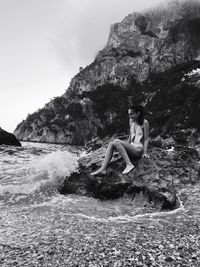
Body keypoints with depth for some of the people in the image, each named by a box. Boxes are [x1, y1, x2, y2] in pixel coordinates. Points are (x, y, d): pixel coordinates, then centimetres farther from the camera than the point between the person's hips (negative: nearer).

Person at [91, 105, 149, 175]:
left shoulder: (144, 122, -4)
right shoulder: (131, 121, 15)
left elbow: (146, 139, -6)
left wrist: (145, 153, -13)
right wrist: (125, 146, 15)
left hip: (139, 149, -7)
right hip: (131, 147, 7)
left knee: (116, 142, -25)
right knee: (111, 143, -16)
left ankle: (129, 164, -30)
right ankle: (103, 169, -25)